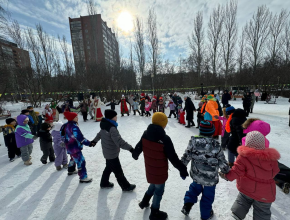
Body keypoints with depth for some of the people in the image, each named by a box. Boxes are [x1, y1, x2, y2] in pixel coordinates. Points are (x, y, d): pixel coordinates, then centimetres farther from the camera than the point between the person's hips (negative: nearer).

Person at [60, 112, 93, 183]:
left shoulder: (66, 125, 1)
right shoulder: (74, 127, -28)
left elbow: (62, 135, 15)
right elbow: (80, 138, -30)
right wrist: (89, 143, -24)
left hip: (69, 147, 10)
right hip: (74, 148, -10)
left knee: (74, 158, 32)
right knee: (81, 161, -3)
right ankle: (83, 177, 5)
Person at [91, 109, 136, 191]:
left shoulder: (105, 125, 1)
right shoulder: (112, 128, -30)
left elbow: (100, 134, 20)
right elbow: (119, 141, -38)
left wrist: (95, 141, 36)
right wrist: (130, 148, -40)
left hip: (107, 152, 9)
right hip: (112, 154, -9)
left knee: (109, 168, 28)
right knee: (118, 171, 7)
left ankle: (104, 183, 46)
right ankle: (126, 186, 24)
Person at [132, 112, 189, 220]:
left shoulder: (146, 134, -11)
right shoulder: (164, 139, -30)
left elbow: (138, 147, 4)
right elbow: (173, 157, -24)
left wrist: (135, 154, 25)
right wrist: (182, 169, -10)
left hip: (149, 168, 6)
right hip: (160, 171, -6)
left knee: (153, 184, 33)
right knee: (159, 190, 19)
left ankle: (144, 201, 51)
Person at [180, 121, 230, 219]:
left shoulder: (193, 141, -17)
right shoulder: (216, 146, -21)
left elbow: (186, 157, -9)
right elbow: (222, 163, -9)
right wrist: (227, 171, 12)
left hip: (196, 175, 2)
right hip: (211, 178, -2)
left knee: (195, 186, 32)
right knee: (208, 195, 23)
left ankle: (187, 205, 28)